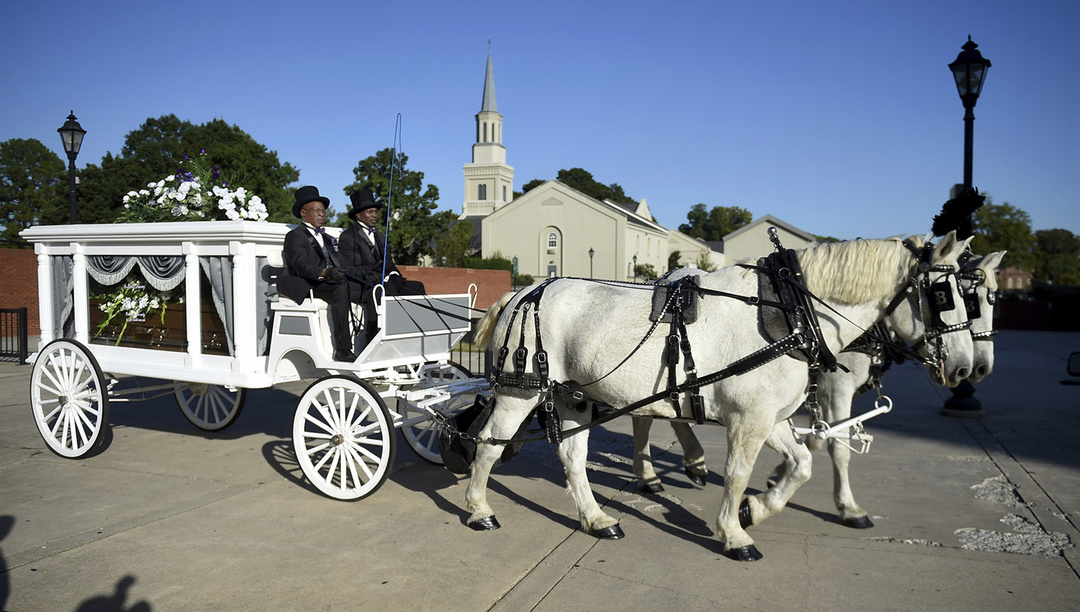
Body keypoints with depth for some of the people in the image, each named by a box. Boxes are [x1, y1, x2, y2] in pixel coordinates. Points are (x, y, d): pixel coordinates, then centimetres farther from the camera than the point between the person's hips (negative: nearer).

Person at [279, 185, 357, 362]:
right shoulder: (295, 236, 3)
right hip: (309, 287, -7)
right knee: (341, 289, -36)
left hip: (330, 283, 7)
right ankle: (342, 350, -38)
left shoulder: (326, 238, 29)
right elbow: (301, 266, -14)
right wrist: (326, 273, -32)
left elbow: (339, 264, 24)